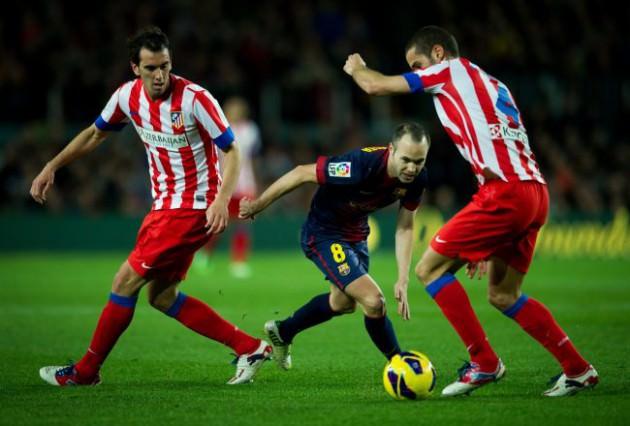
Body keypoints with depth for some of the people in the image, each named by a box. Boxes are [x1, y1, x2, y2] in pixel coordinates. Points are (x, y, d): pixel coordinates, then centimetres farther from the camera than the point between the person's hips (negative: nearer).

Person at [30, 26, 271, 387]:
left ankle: (86, 371, 10)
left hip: (192, 208, -8)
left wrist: (222, 199, -29)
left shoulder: (195, 98, -20)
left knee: (126, 282, -5)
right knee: (162, 296, 9)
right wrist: (52, 167, 14)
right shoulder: (128, 96, -1)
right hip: (166, 205, 8)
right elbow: (95, 134, 17)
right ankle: (250, 348, 12)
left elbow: (232, 150, -16)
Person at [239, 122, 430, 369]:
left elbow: (405, 227, -4)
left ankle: (282, 332, 52)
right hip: (324, 234, -8)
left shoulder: (416, 178, -17)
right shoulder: (363, 164, -37)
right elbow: (302, 173, -27)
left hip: (355, 234, 8)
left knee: (344, 303, 29)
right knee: (373, 300, -21)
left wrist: (403, 279, -12)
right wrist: (257, 205, -17)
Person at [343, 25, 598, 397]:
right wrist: (485, 244, 29)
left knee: (430, 269, -1)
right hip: (535, 191, 9)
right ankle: (578, 370, 15)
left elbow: (376, 86, 5)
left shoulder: (452, 70, 6)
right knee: (503, 295, 17)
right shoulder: (494, 86, 29)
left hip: (506, 192, -9)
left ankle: (484, 363, -3)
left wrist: (356, 68, 30)